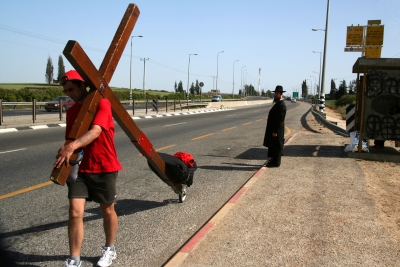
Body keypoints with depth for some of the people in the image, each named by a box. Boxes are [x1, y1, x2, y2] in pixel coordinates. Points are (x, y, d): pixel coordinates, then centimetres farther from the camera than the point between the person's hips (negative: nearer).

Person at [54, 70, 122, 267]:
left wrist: (72, 147, -42)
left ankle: (109, 249, 33)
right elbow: (69, 139, 13)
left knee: (107, 210, 12)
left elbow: (96, 131, -27)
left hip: (104, 167, -4)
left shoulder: (102, 103, -12)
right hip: (80, 168, 4)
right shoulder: (71, 111, 9)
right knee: (75, 212, -5)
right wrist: (64, 156, -7)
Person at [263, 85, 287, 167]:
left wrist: (275, 131, -23)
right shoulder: (278, 103, 13)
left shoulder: (281, 105, -20)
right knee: (272, 145, 17)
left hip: (276, 130, -10)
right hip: (273, 129, 10)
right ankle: (274, 160, 27)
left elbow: (279, 119, -23)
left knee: (276, 146, -1)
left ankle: (276, 162, 7)